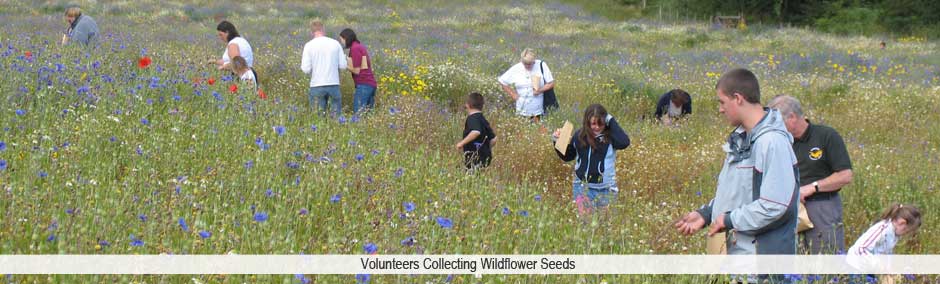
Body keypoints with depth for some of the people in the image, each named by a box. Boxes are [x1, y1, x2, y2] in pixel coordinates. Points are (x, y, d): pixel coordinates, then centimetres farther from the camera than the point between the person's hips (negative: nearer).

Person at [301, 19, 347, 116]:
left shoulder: (309, 45, -3)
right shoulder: (335, 43, 1)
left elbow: (306, 69, -6)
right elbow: (343, 65, 3)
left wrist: (302, 64, 15)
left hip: (317, 85, -1)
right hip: (334, 84, 1)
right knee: (337, 113, 7)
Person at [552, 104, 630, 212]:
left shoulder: (609, 136, -10)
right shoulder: (579, 136, 0)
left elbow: (624, 142, -32)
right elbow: (567, 156, 15)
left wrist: (611, 121, -23)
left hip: (606, 190, -2)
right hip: (583, 187, 2)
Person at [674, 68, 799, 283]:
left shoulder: (773, 142, -18)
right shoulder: (740, 139, 12)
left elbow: (776, 205, -24)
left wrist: (730, 220, -14)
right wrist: (705, 213, 10)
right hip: (735, 252, 9)